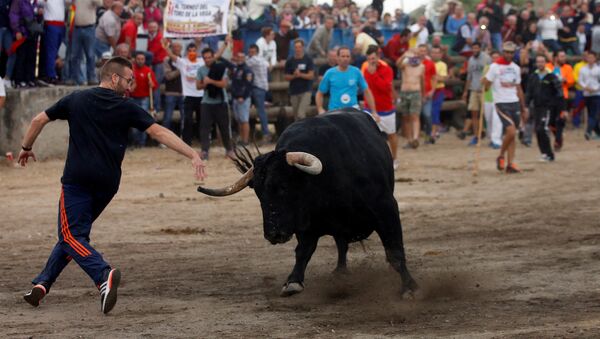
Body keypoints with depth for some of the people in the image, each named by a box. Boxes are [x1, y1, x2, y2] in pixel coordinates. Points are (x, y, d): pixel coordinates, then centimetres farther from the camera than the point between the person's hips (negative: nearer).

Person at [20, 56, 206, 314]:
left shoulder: (75, 100, 8)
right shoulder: (126, 108, 3)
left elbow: (39, 120, 14)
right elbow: (159, 133, -6)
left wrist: (26, 147, 31)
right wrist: (193, 155, -9)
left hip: (77, 179, -2)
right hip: (107, 185, 2)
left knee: (72, 235, -6)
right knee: (73, 233, 17)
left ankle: (104, 275, -32)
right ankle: (43, 284, 12)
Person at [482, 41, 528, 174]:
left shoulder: (516, 68, 12)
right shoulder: (495, 66, -5)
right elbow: (486, 85, -5)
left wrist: (523, 108, 18)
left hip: (515, 103, 6)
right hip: (501, 103, -6)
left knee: (513, 135, 3)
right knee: (511, 131, -17)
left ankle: (510, 164, 6)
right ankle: (501, 157, 4)